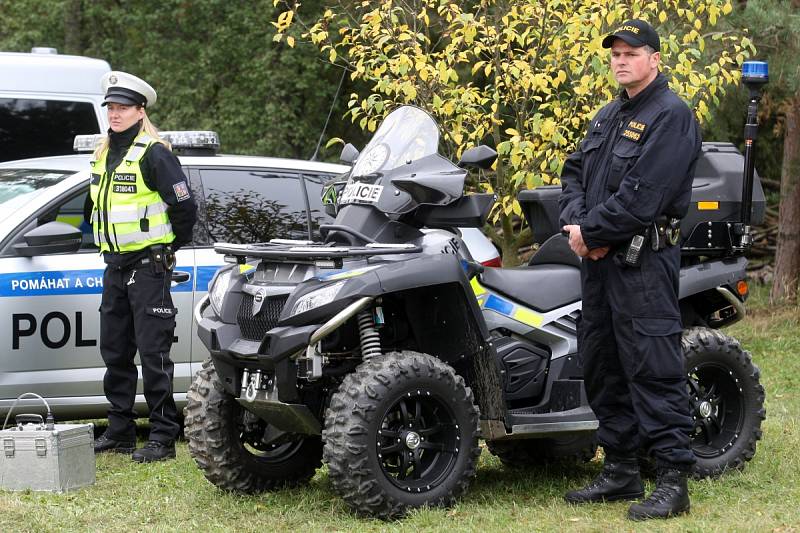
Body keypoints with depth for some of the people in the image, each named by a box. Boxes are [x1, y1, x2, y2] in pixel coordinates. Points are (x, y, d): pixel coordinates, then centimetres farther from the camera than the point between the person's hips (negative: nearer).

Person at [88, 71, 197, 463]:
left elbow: (184, 206, -13)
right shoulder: (103, 154, 13)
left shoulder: (153, 153, -12)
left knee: (153, 354, -7)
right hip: (115, 268, 8)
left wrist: (171, 248, -2)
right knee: (115, 352, 11)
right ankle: (120, 432, 20)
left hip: (148, 267, -8)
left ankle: (163, 438, -5)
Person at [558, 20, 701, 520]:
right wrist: (576, 222, -2)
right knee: (603, 366, 13)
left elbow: (642, 196, -19)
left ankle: (674, 481, -10)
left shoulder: (671, 116, -10)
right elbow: (575, 171, 18)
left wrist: (591, 231, -13)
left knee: (654, 369, -11)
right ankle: (621, 470, 22)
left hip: (645, 261, -9)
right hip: (600, 259, 9)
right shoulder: (608, 116, 19)